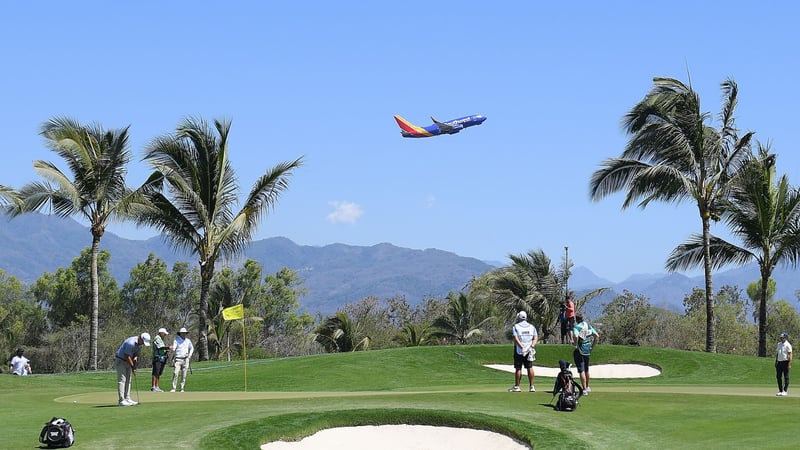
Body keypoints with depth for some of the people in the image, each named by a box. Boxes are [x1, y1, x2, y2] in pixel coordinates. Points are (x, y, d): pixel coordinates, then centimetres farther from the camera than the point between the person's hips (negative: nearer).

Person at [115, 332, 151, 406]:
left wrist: (135, 357, -13)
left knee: (128, 380, 7)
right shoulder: (131, 343, -30)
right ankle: (121, 400, -15)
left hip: (128, 361, 9)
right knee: (122, 380, -12)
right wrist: (133, 367, -18)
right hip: (120, 360, -9)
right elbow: (127, 356, -25)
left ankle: (127, 399, 9)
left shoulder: (140, 343, -2)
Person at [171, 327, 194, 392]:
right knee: (175, 373, -13)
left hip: (185, 359, 2)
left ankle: (182, 388, 6)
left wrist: (189, 356, 8)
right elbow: (174, 348, -11)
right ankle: (173, 388, -11)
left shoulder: (188, 340, 9)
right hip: (178, 359, -2)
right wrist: (172, 348, -35)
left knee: (184, 375, 0)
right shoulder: (177, 340, 0)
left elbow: (192, 348, 22)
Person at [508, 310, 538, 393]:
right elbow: (536, 338, 1)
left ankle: (517, 386, 8)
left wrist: (522, 346, -20)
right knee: (530, 368, 6)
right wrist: (532, 346, -10)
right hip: (529, 351, 3)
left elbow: (516, 339, -15)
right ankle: (532, 386, 3)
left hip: (519, 350, -3)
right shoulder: (532, 327, 9)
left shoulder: (516, 326, -4)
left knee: (518, 368, 3)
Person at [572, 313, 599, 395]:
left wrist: (575, 344, -14)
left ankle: (585, 390, -14)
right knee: (586, 370, 23)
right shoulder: (588, 326, 6)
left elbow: (576, 337, -32)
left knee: (581, 371, -7)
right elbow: (597, 336, 4)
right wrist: (592, 346, 10)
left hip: (579, 351, -7)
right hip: (587, 351, 7)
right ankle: (587, 387, 38)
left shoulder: (576, 327, -13)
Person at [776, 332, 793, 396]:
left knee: (786, 377, -3)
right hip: (779, 362, 8)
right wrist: (776, 362, 17)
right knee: (778, 376, 7)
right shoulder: (779, 344, 14)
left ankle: (785, 391, 1)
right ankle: (780, 390, 14)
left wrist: (789, 364, -21)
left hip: (785, 362, -8)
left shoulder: (788, 345, -9)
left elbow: (790, 355, -14)